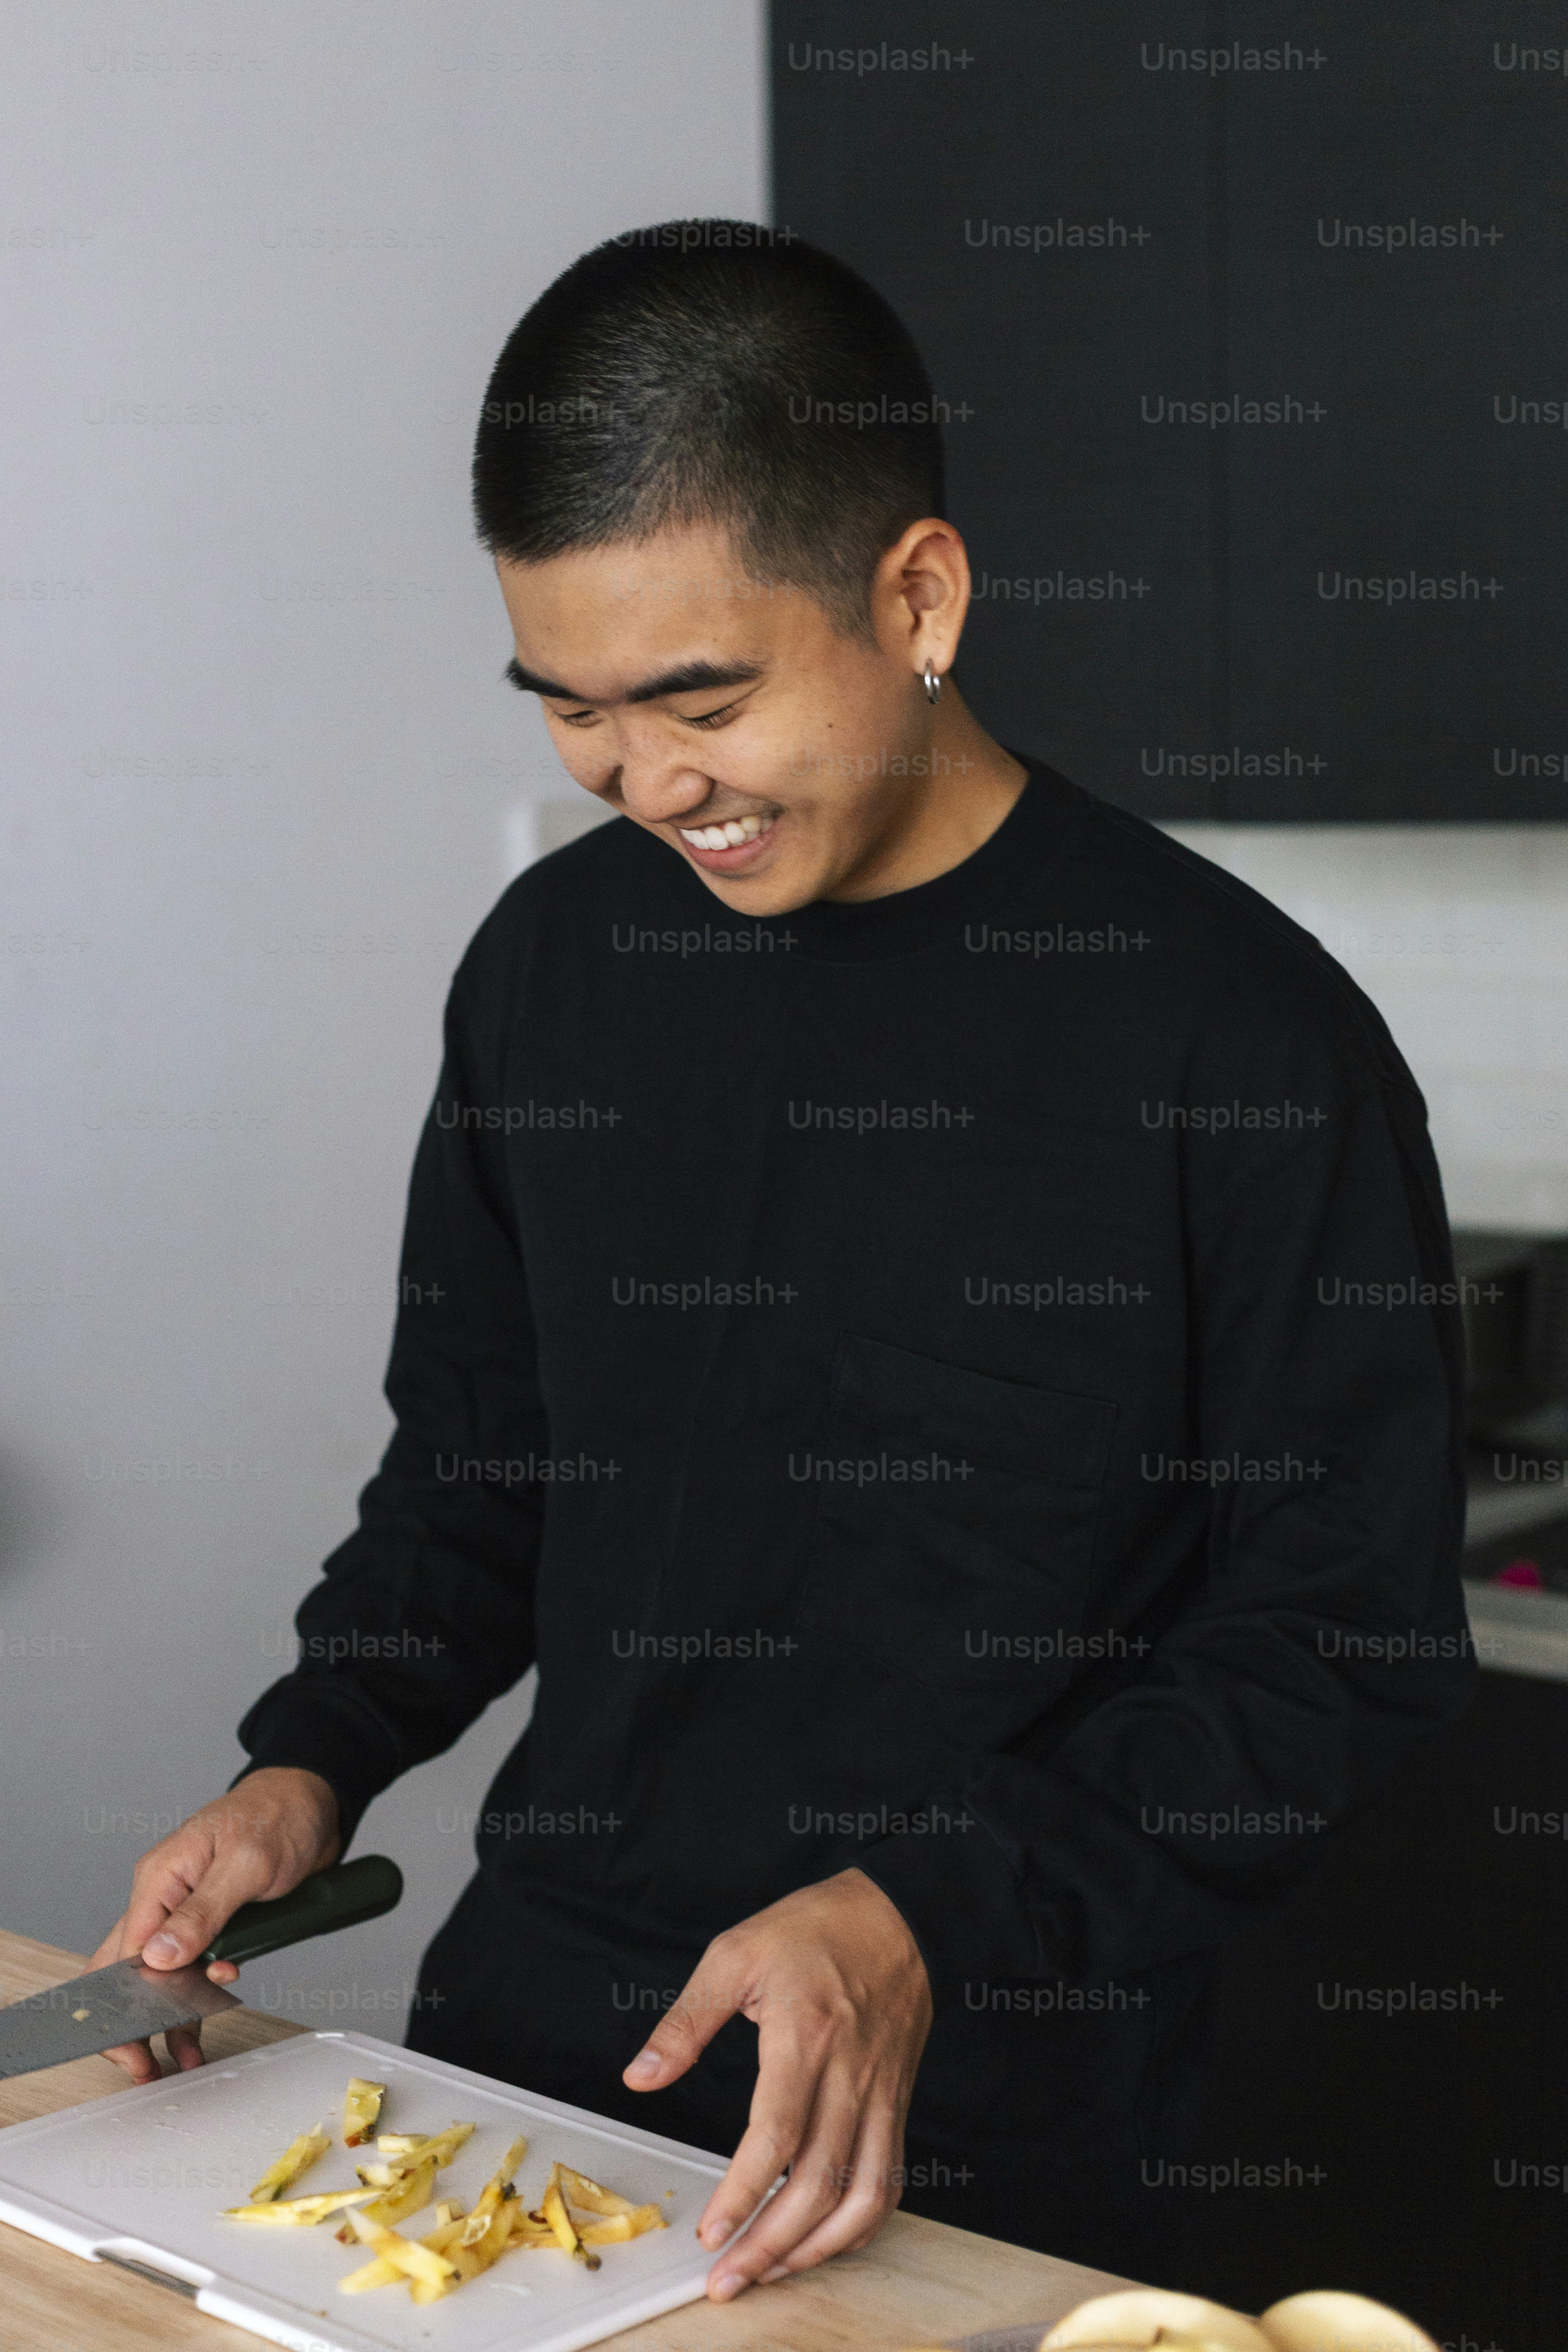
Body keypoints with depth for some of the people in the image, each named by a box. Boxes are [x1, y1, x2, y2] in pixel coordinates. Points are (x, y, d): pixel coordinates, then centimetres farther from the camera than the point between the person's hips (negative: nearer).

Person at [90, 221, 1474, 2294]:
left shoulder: (1244, 1037, -15)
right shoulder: (554, 963, 2)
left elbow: (1348, 1642, -12)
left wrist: (931, 1917, -21)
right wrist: (313, 1767, -2)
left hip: (990, 2138, -4)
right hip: (526, 2023, 5)